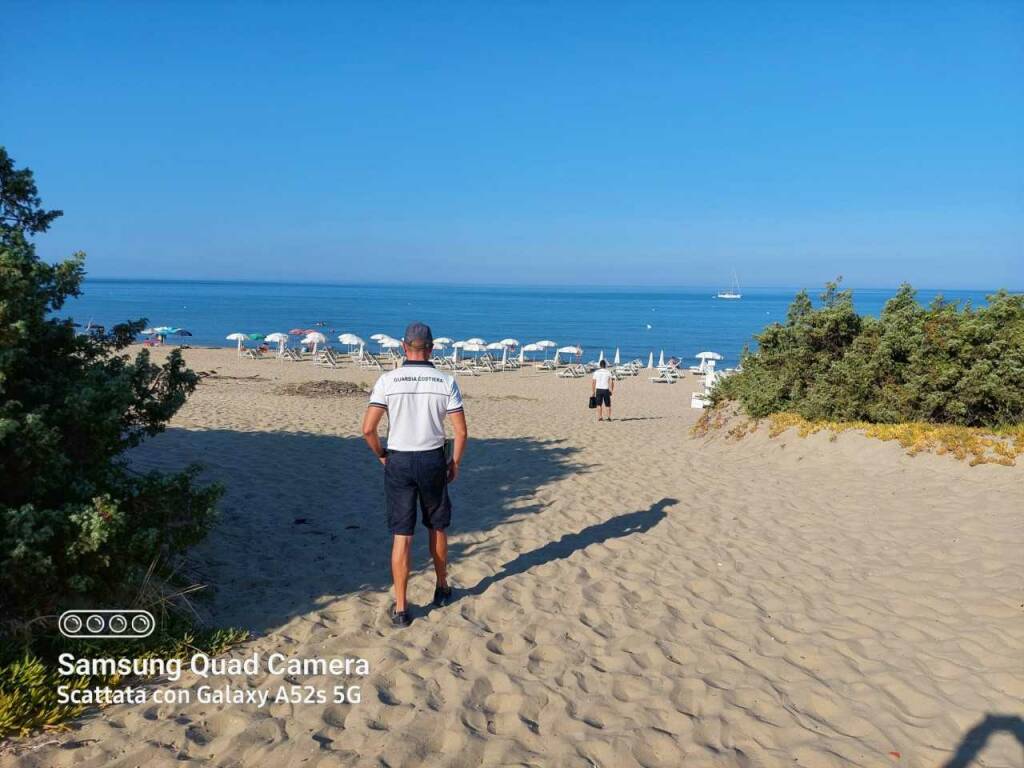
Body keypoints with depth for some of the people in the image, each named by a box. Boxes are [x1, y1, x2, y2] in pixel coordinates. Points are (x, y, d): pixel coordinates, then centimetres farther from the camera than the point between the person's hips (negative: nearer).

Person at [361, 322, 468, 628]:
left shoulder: (388, 380, -7)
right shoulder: (446, 382, -5)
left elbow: (368, 429, -11)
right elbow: (461, 431, -6)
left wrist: (382, 455, 7)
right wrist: (455, 462, 9)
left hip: (399, 462, -1)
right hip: (433, 460, 1)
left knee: (401, 535, 4)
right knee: (437, 527, 20)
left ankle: (401, 608, 8)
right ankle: (442, 589, 36)